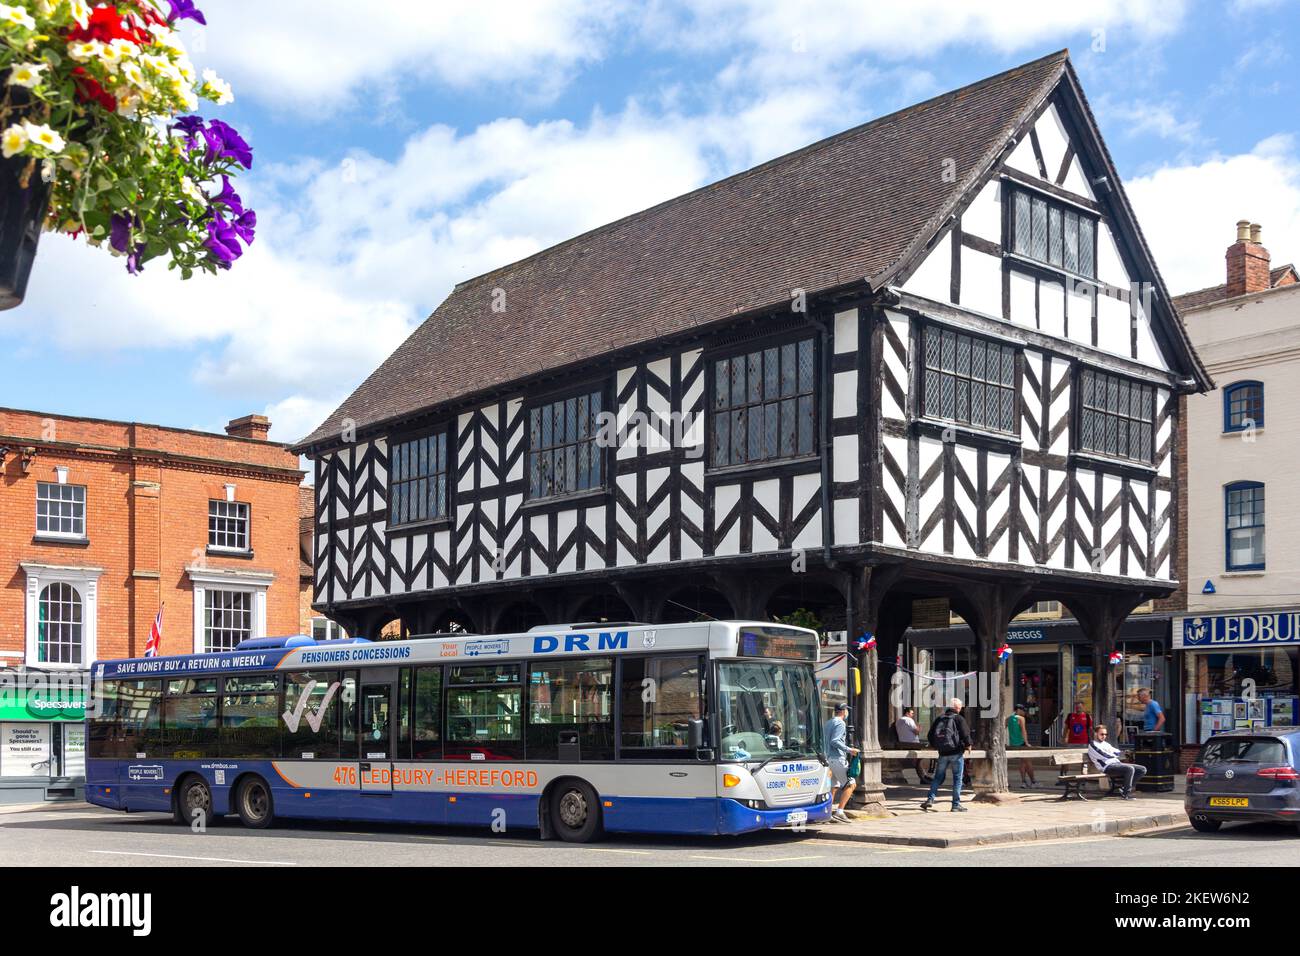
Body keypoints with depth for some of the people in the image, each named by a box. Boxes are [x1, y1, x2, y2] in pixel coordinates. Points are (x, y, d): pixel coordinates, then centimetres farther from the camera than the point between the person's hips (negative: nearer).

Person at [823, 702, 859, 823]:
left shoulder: (828, 723, 18)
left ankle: (828, 812, 9)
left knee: (834, 786, 13)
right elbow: (834, 741, -21)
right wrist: (849, 750, -19)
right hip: (837, 758, -10)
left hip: (828, 758, 10)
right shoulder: (840, 723, -11)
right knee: (851, 784, -6)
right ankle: (839, 811, -14)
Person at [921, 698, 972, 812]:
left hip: (943, 753, 4)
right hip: (956, 753, -4)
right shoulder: (959, 719, -7)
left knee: (938, 777, 13)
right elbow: (966, 734, -12)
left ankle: (930, 799, 1)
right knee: (957, 778, 3)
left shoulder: (939, 719, 8)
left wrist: (935, 746, 26)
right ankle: (956, 805, 2)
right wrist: (968, 745, 6)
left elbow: (931, 735, 11)